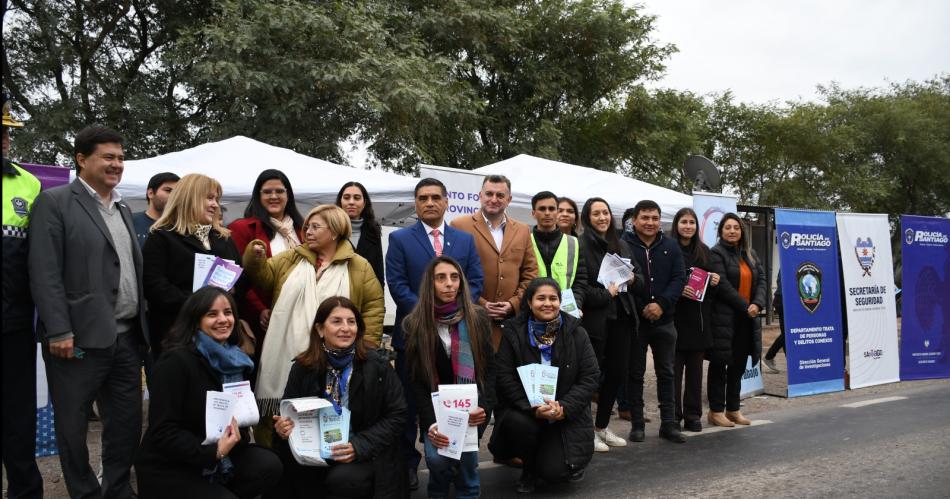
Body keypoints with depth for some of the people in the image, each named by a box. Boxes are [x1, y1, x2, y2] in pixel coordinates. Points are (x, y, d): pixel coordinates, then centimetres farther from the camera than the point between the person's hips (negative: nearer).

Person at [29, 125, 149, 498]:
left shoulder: (123, 209, 16)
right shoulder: (54, 202, -5)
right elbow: (45, 273, -13)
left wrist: (142, 326, 12)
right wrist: (58, 331, -18)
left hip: (127, 337, 7)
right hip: (81, 338, -6)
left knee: (127, 421, 14)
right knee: (73, 425, 7)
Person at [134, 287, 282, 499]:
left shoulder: (236, 360, 4)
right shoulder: (175, 361, -17)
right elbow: (162, 432, -19)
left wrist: (237, 434, -14)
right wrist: (213, 452, -27)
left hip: (217, 457, 6)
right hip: (168, 469, -6)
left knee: (269, 466, -16)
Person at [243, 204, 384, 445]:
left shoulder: (359, 267, 3)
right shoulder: (292, 258, 13)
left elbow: (374, 304, 2)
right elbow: (264, 276, 4)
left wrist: (366, 343, -5)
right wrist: (255, 256, -15)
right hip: (286, 358, 2)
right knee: (278, 415, 7)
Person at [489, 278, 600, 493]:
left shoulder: (576, 332, -2)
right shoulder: (514, 332, -5)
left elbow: (591, 376, -5)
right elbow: (504, 377, -11)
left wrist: (565, 408, -19)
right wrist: (532, 408, -24)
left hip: (566, 414, 0)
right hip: (524, 409, 1)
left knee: (555, 471, -18)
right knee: (520, 424, -34)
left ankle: (571, 460, 23)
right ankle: (529, 468, 1)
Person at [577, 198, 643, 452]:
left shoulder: (621, 246, 16)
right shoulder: (581, 246, -7)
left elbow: (639, 278, 19)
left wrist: (632, 279, -2)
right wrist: (604, 295, -16)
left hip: (621, 318, 7)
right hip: (594, 319, -7)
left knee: (617, 373, 10)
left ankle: (602, 426, 26)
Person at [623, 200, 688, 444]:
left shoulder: (670, 246, 7)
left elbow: (679, 278, 1)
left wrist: (661, 304, -13)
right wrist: (641, 308, -13)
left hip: (664, 320, 3)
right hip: (634, 320, -3)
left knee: (666, 372, 9)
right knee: (635, 373, 6)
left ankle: (669, 423, 18)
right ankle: (636, 424, 15)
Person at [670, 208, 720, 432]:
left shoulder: (704, 251, 14)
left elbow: (711, 284, 19)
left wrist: (714, 282, -2)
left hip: (699, 318, 5)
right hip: (675, 316, -4)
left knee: (695, 368, 8)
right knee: (674, 368, -1)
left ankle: (693, 414, 17)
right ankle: (673, 416, 7)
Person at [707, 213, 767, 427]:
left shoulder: (749, 253, 15)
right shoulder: (716, 253, -7)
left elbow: (761, 279, 8)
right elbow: (723, 285, -15)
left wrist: (757, 303, -9)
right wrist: (745, 306, -14)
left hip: (746, 318, 7)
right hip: (724, 317, -7)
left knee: (738, 365, 11)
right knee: (719, 364, 0)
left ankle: (733, 409, 20)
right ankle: (716, 411, 7)